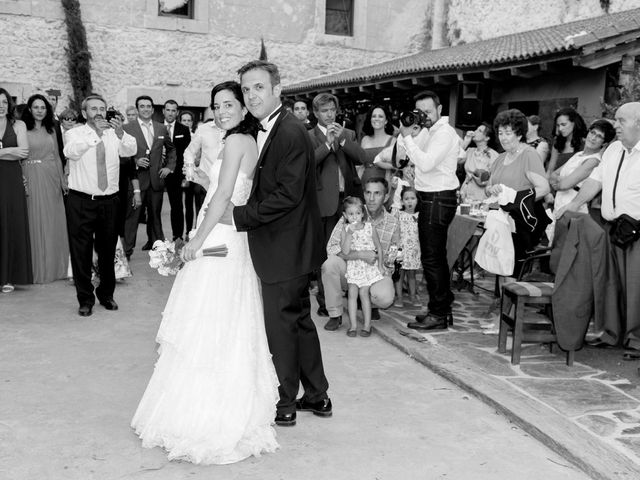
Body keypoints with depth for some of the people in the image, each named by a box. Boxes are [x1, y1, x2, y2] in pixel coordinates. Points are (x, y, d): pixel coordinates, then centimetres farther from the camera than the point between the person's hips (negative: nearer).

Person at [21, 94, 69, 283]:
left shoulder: (51, 130, 11)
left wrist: (63, 180, 8)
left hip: (51, 178, 4)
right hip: (31, 178, -4)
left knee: (53, 222, 10)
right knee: (35, 222, 2)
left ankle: (55, 266, 23)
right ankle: (37, 268, 12)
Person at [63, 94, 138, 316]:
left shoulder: (115, 135, 4)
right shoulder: (75, 133, -2)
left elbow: (131, 150, -14)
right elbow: (70, 152, -23)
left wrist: (120, 133, -34)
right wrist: (95, 135, -35)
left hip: (109, 201, 2)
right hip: (81, 202, -2)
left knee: (108, 251, 14)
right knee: (80, 252, 3)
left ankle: (106, 294, 33)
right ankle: (85, 300, 18)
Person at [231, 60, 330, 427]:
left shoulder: (291, 133, -20)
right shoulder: (265, 131, 11)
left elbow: (287, 195, -24)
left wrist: (239, 216, -19)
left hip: (286, 249, -10)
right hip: (289, 248, 10)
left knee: (280, 325, 3)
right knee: (299, 319, 18)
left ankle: (284, 405, 19)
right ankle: (317, 396, 32)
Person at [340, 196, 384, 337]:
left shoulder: (370, 227, -5)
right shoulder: (345, 230, -5)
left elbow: (379, 247, 4)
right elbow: (345, 251, -16)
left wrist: (380, 265, 3)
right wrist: (349, 233, -24)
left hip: (369, 266, -1)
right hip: (353, 266, 1)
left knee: (363, 294, -6)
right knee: (352, 294, -5)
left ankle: (367, 325, 0)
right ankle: (353, 325, 0)